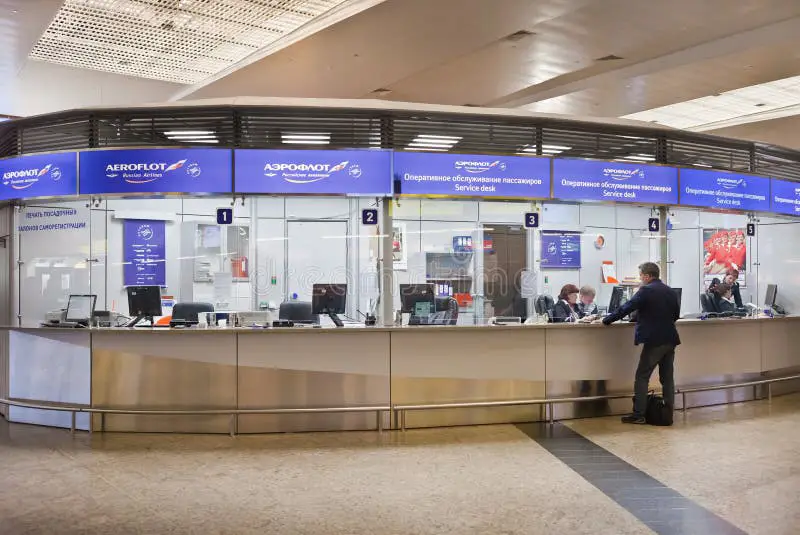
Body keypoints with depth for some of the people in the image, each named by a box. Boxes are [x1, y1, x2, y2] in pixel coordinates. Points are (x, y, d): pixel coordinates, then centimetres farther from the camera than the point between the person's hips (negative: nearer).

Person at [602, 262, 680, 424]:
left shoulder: (646, 290, -11)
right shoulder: (670, 291, 11)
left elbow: (626, 308, -13)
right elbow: (676, 315, 19)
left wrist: (606, 320, -4)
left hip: (654, 340, -7)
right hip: (670, 339, 7)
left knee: (642, 376, -2)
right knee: (667, 377, 11)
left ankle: (638, 414, -3)